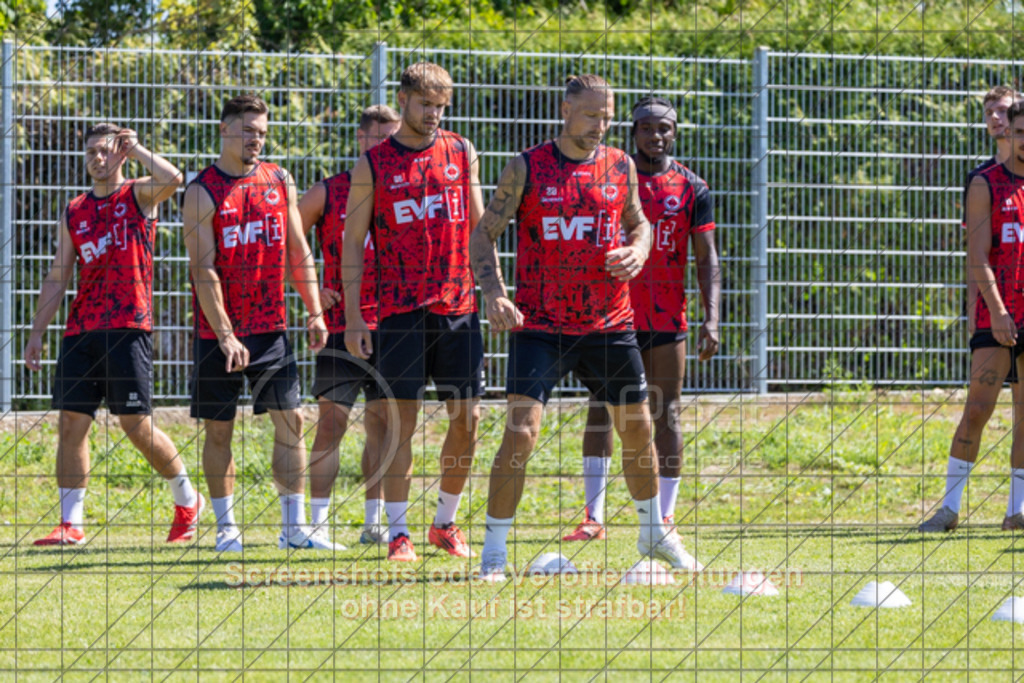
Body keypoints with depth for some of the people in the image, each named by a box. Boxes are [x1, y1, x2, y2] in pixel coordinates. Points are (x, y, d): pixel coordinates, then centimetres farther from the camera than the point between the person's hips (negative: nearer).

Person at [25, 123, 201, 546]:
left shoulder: (138, 197, 3)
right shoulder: (73, 213, 16)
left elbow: (172, 180, -21)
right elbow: (57, 279, 18)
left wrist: (135, 148, -8)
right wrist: (37, 332, 12)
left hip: (128, 327, -5)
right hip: (81, 331, 5)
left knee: (136, 424, -6)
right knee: (71, 421, -2)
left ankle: (186, 499, 15)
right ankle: (71, 523, 2)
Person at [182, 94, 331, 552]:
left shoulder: (279, 181, 7)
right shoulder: (202, 192, -7)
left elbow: (298, 252, 13)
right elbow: (203, 270, -13)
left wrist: (314, 311, 5)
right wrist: (225, 336, -19)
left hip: (270, 326, 4)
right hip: (219, 331, -4)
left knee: (290, 420, -1)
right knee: (219, 428, 2)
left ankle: (294, 527, 3)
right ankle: (226, 527, 11)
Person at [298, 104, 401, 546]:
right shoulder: (328, 193, 1)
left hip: (392, 324, 3)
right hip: (342, 323, -3)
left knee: (383, 422, 6)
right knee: (332, 419, -7)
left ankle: (374, 522, 13)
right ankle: (318, 521, -4)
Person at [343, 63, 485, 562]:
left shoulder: (461, 153, 10)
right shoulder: (373, 164, 2)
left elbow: (479, 228, 15)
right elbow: (352, 243, 3)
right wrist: (353, 315, -3)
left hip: (458, 307, 3)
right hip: (400, 311, -3)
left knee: (467, 418, 1)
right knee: (401, 418, -4)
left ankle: (445, 522, 17)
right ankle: (397, 531, 1)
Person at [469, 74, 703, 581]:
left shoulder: (620, 167, 6)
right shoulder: (527, 168, -3)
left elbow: (639, 222, 20)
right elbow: (483, 235, -1)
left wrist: (637, 250, -4)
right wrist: (492, 292, -17)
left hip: (609, 325, 4)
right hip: (540, 325, -4)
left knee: (637, 428, 13)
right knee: (521, 431, -15)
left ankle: (653, 532, 35)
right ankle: (494, 551, -7)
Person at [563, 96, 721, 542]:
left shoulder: (691, 189, 3)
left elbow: (706, 259, 2)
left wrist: (711, 318, -9)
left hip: (667, 319, 0)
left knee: (665, 414, 3)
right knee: (602, 408, -5)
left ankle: (665, 516, 10)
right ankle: (594, 515, -3)